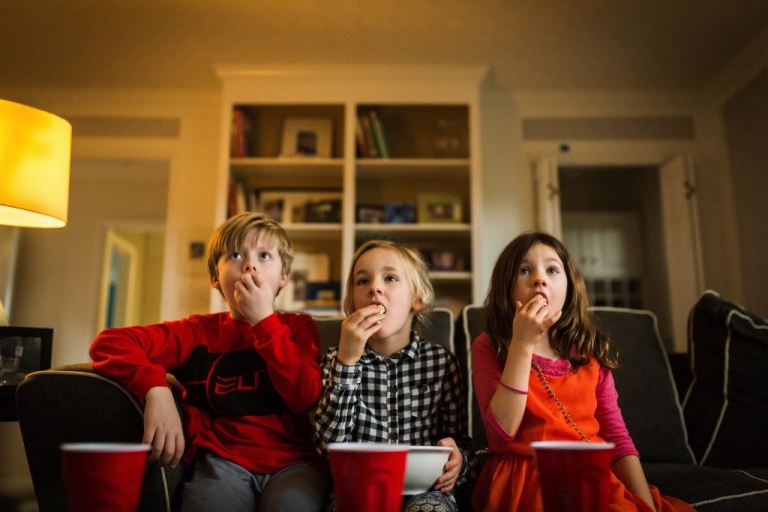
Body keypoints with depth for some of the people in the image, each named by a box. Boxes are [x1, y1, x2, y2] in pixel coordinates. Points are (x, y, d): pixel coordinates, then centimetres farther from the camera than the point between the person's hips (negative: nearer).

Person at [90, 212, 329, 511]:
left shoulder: (298, 328, 10)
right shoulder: (200, 332, 9)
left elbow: (307, 398, -7)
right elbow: (110, 342, -2)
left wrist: (264, 319, -7)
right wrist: (156, 389, -21)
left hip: (292, 462, -1)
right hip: (222, 461, 1)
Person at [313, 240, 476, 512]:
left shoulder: (441, 360, 2)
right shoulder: (336, 358, 3)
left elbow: (460, 442, 9)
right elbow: (328, 445, -11)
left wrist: (458, 462, -15)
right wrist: (346, 360, -19)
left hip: (425, 489, 1)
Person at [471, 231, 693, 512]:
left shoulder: (591, 351, 8)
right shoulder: (489, 346, -3)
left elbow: (618, 437, 6)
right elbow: (503, 432, -16)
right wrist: (522, 344, -19)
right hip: (527, 482, -4)